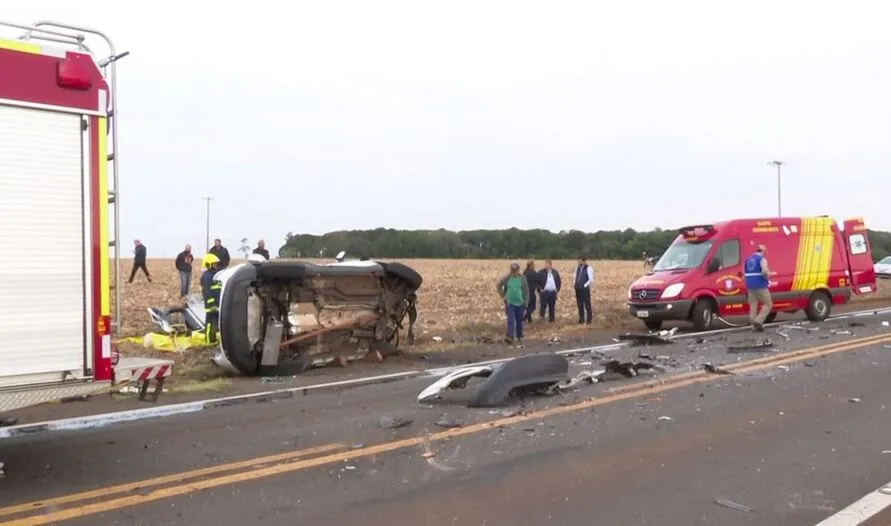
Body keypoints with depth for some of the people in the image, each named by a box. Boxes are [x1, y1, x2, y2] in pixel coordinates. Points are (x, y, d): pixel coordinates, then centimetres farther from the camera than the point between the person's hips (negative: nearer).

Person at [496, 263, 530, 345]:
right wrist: (503, 296, 2)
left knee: (519, 321, 11)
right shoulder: (507, 278, -3)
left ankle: (520, 337, 25)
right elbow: (499, 285, 9)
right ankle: (510, 337, -13)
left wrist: (526, 303, -5)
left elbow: (526, 292, -1)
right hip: (510, 303, 0)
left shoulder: (522, 279, -4)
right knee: (510, 321, -9)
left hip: (520, 303, 0)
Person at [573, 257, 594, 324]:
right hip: (578, 289, 7)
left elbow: (591, 280, -15)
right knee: (580, 305, 10)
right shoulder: (577, 268, 13)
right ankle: (581, 319, 17)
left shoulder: (588, 268, -9)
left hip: (585, 289, -7)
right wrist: (575, 285, 10)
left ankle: (589, 320, 5)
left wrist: (584, 285, -13)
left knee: (587, 305, -1)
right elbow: (575, 277, 24)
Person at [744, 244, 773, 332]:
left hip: (750, 286, 6)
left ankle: (755, 325, 7)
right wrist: (767, 277, -6)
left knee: (753, 306, 9)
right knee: (768, 304, 5)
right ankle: (758, 321, -9)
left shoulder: (748, 259, 15)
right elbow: (765, 271, -24)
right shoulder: (762, 259, -6)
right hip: (760, 285, -6)